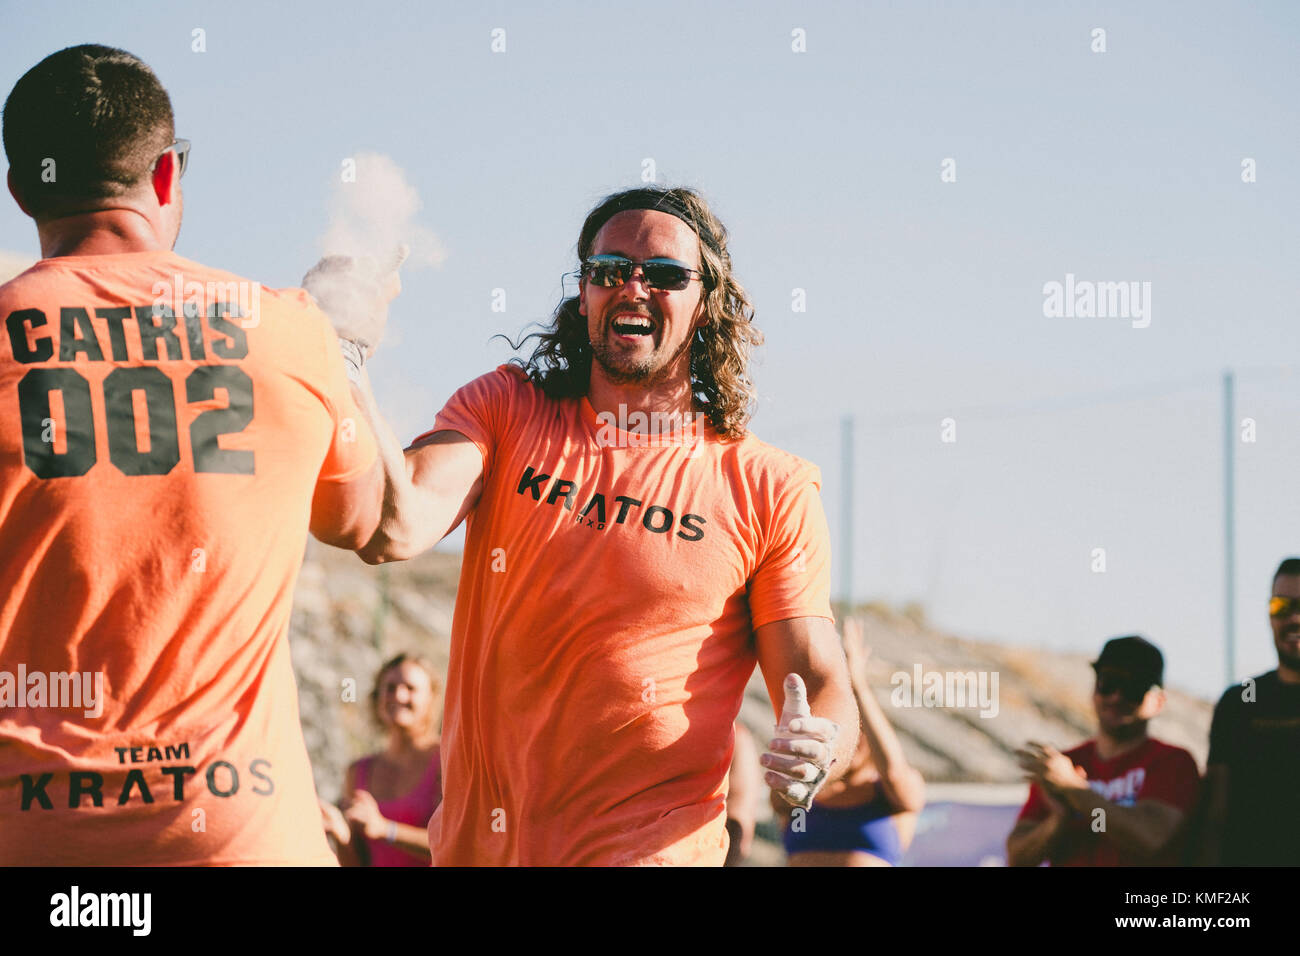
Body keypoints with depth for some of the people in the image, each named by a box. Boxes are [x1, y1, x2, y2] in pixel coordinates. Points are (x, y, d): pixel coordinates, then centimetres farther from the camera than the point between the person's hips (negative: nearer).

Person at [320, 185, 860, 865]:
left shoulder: (770, 492, 0)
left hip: (650, 848, -2)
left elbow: (822, 685, -1)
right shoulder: (506, 409, 5)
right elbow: (398, 530, -13)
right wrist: (347, 379, -28)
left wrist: (817, 752, -25)